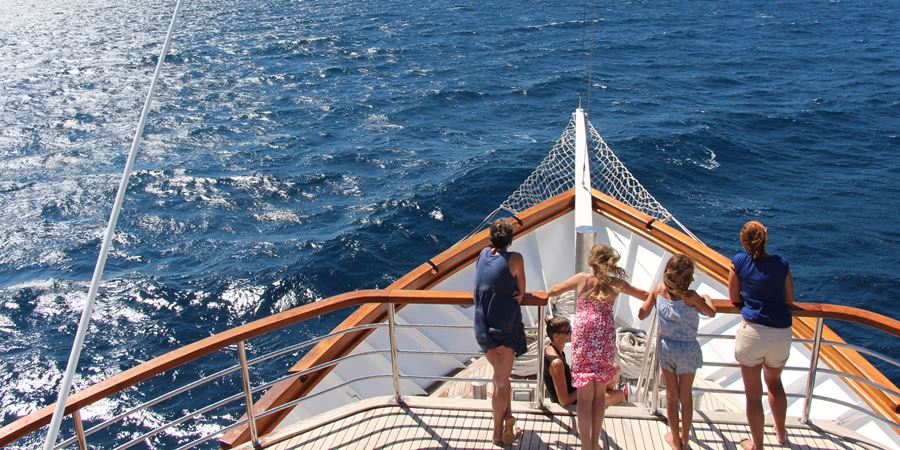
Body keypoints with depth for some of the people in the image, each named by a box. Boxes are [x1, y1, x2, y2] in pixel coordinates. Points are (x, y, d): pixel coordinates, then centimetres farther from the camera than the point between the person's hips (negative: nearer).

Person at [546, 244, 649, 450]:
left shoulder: (582, 279, -1)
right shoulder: (616, 283, 4)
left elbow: (554, 290, 11)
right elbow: (644, 295, 17)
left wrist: (548, 292, 32)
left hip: (583, 342, -2)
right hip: (605, 342, 2)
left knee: (585, 397, 3)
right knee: (599, 395, 14)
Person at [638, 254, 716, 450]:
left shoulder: (658, 290, -12)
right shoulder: (690, 295, -21)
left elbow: (642, 314, -4)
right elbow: (711, 313, -5)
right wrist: (707, 298, 15)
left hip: (665, 347, 2)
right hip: (688, 349, -2)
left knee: (671, 394, 17)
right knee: (686, 395, 17)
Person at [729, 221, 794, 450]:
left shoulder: (739, 262, -3)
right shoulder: (781, 264, 2)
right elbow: (789, 300, 10)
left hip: (752, 331, -3)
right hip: (781, 334, 3)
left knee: (753, 393, 11)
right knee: (774, 381, 30)